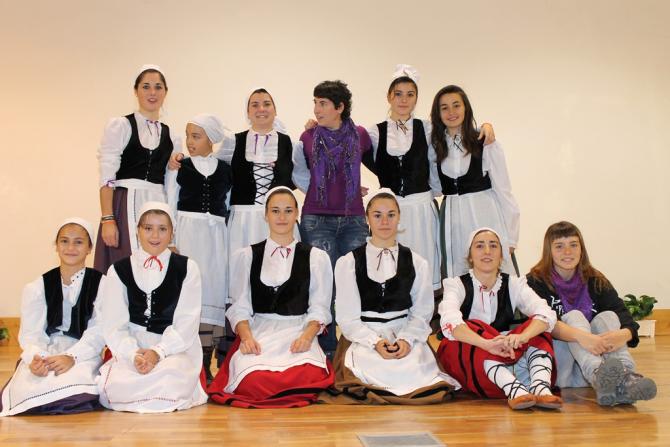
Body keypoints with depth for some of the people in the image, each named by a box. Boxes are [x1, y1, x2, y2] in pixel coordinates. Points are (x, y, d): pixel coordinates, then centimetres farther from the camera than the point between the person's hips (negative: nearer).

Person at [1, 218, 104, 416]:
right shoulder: (37, 288, 12)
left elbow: (98, 332, -5)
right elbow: (31, 333, 2)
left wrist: (72, 356, -22)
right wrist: (35, 357, -21)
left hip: (83, 355, -1)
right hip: (45, 353, 2)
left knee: (74, 389, -35)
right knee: (30, 390, -31)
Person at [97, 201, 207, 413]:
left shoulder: (187, 268, 8)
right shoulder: (118, 271, 11)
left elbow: (186, 322, 0)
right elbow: (114, 325, 2)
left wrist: (158, 352, -17)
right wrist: (134, 354, -18)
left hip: (175, 347, -1)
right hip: (131, 347, 1)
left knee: (169, 382, -33)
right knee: (117, 385, -30)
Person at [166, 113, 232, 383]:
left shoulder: (225, 170, 9)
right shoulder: (179, 168, 5)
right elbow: (169, 206, 5)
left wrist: (230, 241, 7)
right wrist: (169, 241, -2)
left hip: (216, 235, 2)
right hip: (187, 232, -2)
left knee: (214, 291, 1)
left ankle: (206, 364, 8)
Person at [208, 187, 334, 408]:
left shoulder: (316, 257, 12)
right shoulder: (245, 256, 14)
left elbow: (319, 308, 6)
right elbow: (239, 307, 7)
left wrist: (307, 336, -14)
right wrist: (246, 337, -12)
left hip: (299, 333, 0)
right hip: (257, 331, 0)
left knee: (308, 377, -33)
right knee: (253, 380, -33)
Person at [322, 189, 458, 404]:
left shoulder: (417, 263, 12)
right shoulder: (347, 263, 6)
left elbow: (421, 313, 7)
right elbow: (347, 317, 0)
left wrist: (406, 340, -13)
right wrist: (375, 342, -16)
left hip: (406, 335, 2)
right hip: (363, 336, -1)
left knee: (414, 369, -28)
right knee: (372, 369, -31)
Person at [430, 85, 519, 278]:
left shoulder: (486, 143, -4)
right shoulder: (434, 145, 7)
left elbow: (503, 190, -3)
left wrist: (510, 237, -3)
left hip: (484, 215, -3)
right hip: (452, 220, 3)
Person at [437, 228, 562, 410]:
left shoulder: (514, 284, 4)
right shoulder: (457, 285, -4)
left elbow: (547, 314, -15)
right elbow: (450, 322, -26)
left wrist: (521, 337, -36)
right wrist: (487, 344, -44)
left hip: (506, 358, 3)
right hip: (466, 359, -3)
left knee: (538, 331, -18)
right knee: (472, 329, -30)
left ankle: (541, 386, -40)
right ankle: (513, 389, -45)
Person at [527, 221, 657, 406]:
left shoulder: (596, 281, 8)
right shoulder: (537, 282, -2)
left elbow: (625, 318, -7)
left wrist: (623, 334, -32)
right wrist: (580, 336, -39)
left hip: (597, 357, 3)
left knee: (607, 316, -18)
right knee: (573, 316, -25)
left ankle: (624, 379, -44)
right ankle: (600, 377, -53)